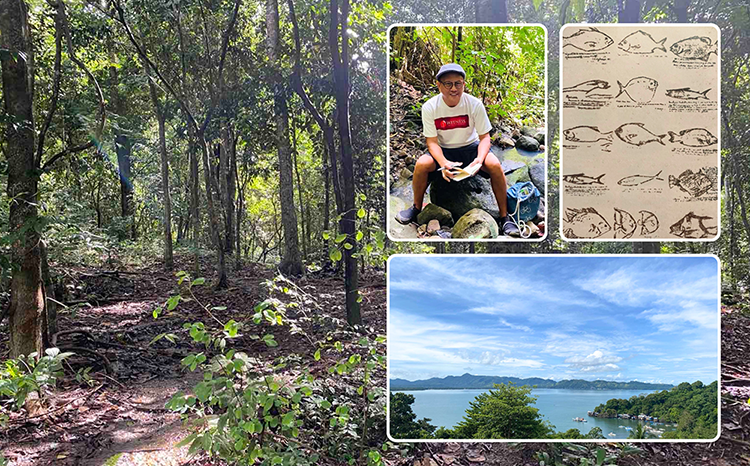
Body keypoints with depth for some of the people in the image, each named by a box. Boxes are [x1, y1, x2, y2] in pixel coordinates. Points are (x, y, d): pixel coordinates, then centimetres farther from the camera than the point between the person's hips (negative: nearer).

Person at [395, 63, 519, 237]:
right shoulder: (430, 107, -15)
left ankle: (504, 216, -12)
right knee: (421, 164, -29)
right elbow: (432, 141, -13)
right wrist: (443, 162, -33)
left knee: (494, 164, -28)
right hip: (443, 151, 0)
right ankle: (416, 208, -1)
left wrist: (479, 159, -31)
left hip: (470, 147, 0)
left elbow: (485, 137, -9)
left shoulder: (474, 104, -16)